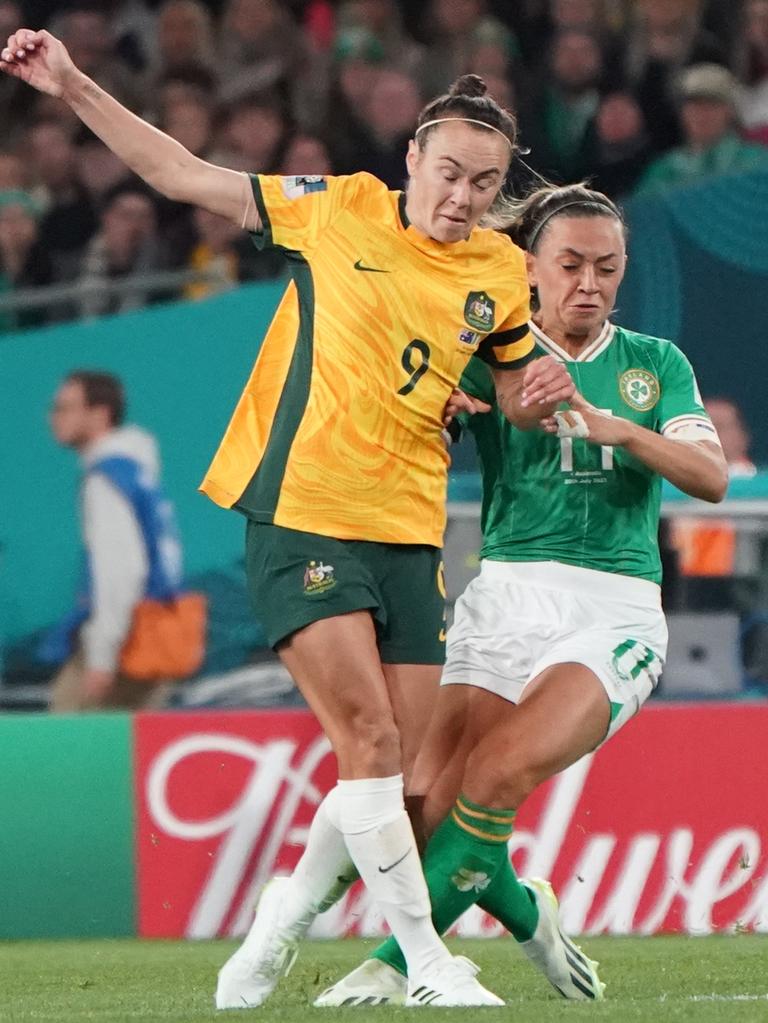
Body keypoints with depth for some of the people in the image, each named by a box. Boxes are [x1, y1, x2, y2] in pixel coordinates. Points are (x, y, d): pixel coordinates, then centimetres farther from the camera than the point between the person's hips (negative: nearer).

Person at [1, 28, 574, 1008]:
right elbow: (180, 174, 3)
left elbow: (514, 395, 22)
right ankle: (427, 964, -8)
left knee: (384, 772, 3)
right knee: (370, 743, -15)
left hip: (409, 536, 4)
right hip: (301, 516, -4)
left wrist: (542, 394, -2)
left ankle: (271, 939, 22)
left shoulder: (501, 274, 6)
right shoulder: (337, 211, -3)